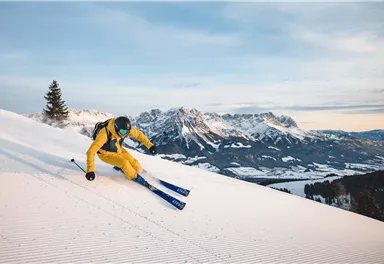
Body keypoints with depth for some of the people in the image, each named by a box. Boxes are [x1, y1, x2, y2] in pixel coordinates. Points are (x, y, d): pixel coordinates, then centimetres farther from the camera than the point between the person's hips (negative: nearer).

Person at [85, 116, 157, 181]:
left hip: (118, 150, 5)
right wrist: (90, 170, -43)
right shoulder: (105, 134, -41)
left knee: (133, 162, -5)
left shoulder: (126, 129, -27)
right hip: (106, 154, -5)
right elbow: (91, 151, -39)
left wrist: (149, 145, -16)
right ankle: (135, 178, -1)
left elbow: (138, 134, -9)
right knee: (124, 163, -24)